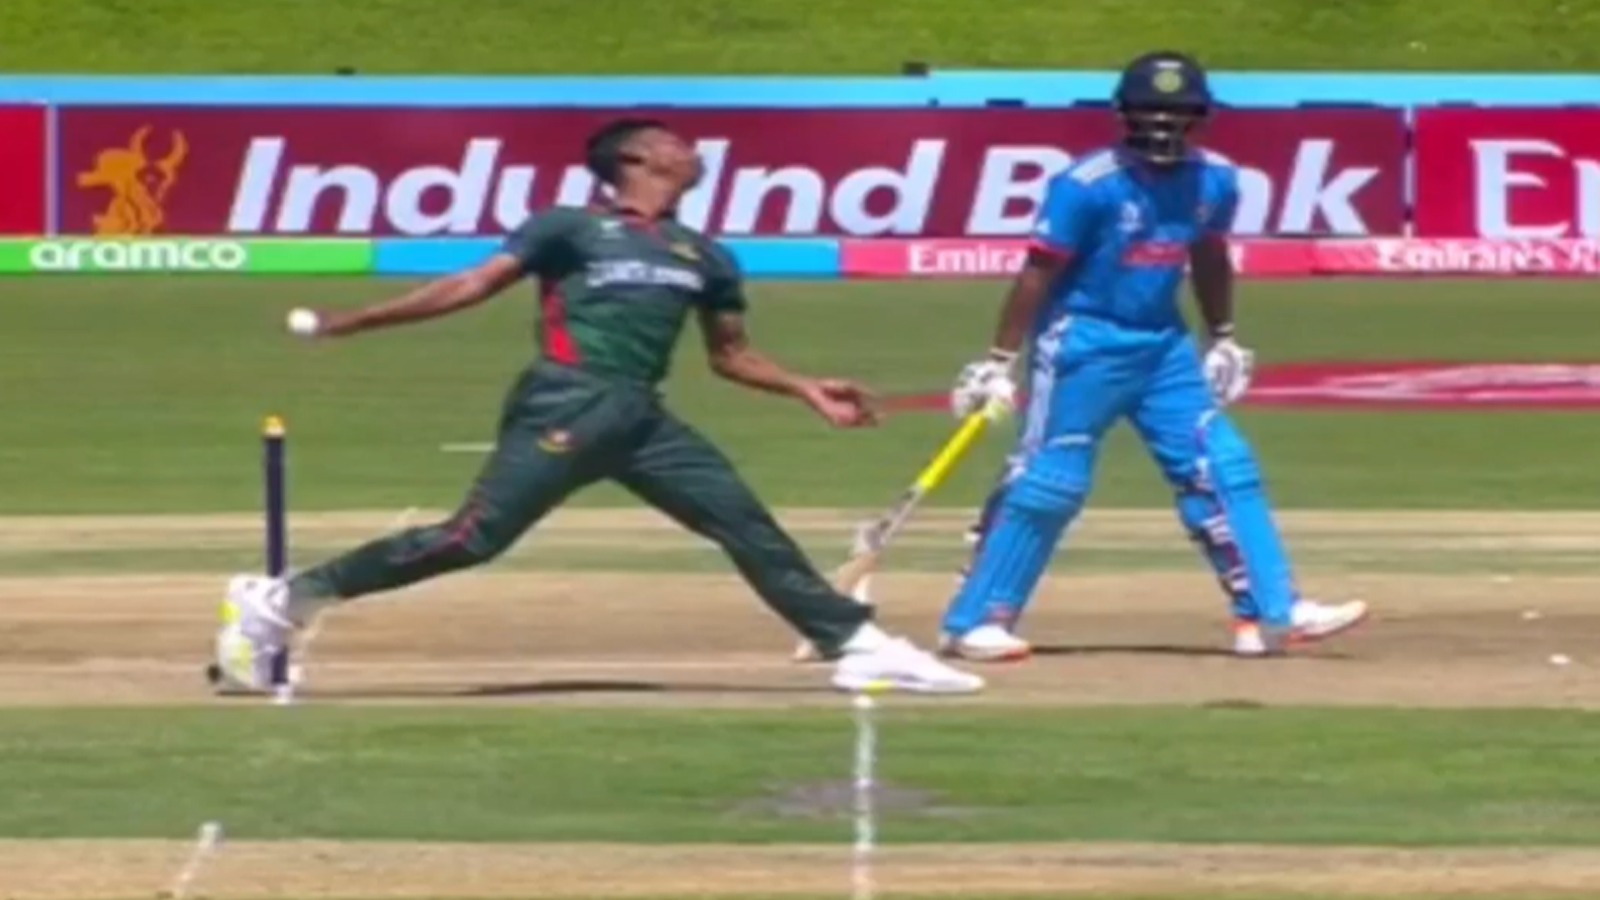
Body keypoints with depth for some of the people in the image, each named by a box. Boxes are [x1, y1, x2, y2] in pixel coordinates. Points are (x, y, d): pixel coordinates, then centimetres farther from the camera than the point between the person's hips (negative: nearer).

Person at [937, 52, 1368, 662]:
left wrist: (1224, 338, 23)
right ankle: (971, 623, 1)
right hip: (1084, 344, -6)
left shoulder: (1213, 182, 1)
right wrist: (1001, 362, -16)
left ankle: (1272, 613, 5)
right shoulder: (1089, 185, -18)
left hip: (1164, 344, 6)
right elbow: (1039, 272, -15)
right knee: (1047, 483, -6)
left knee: (1224, 468, 2)